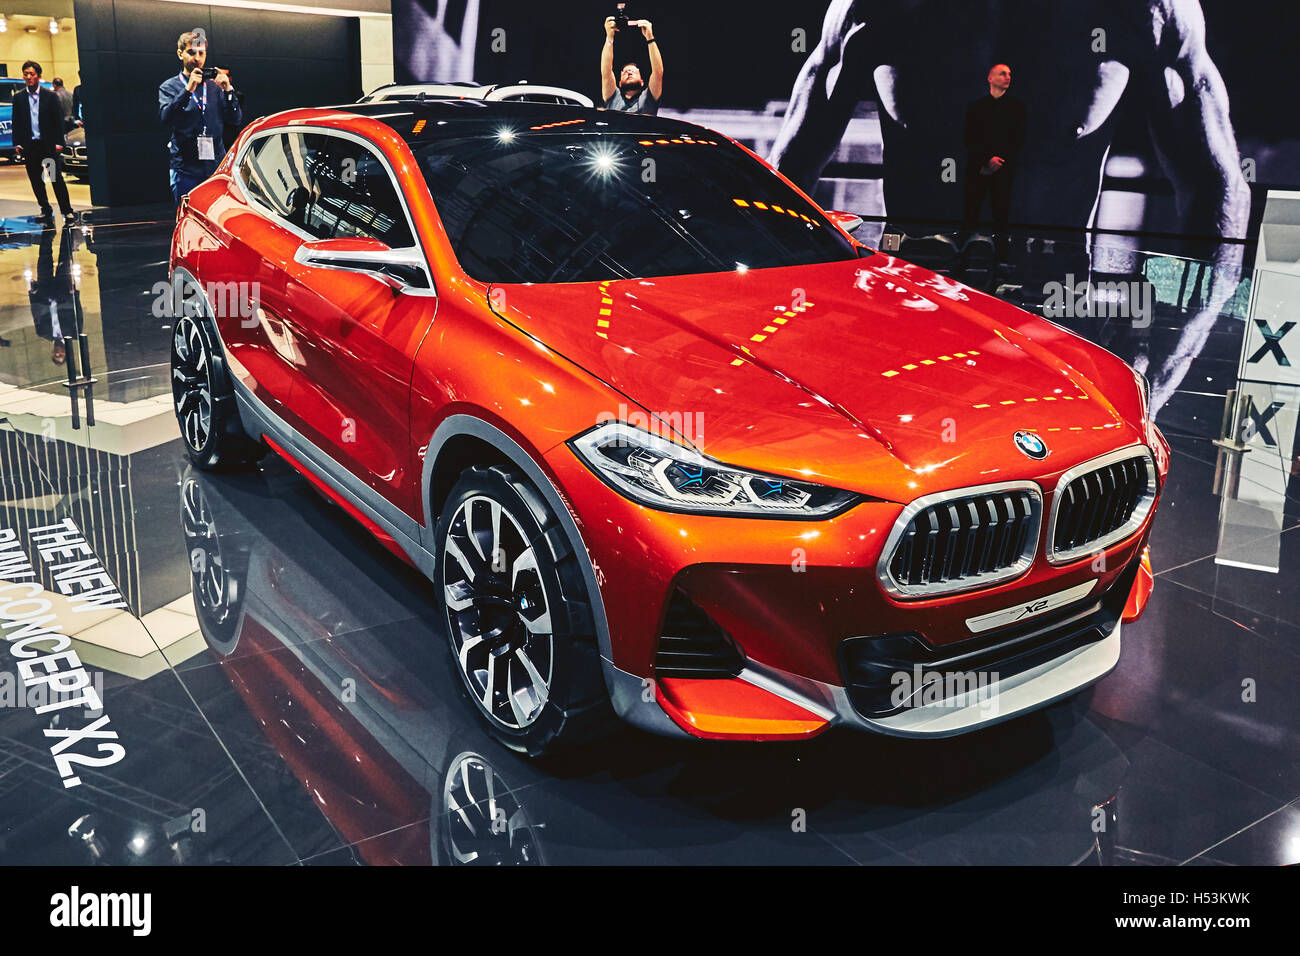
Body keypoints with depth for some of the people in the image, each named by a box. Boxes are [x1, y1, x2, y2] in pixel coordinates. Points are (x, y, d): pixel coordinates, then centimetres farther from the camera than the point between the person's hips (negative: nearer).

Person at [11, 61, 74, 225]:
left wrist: (58, 142, -5)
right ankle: (46, 210, 16)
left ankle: (67, 211, 0)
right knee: (36, 180, 6)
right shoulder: (18, 97, 7)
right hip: (29, 146, 3)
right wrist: (17, 143, 1)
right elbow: (16, 122, 9)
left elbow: (58, 120, 1)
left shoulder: (50, 96, 1)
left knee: (57, 178, -5)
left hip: (49, 144, -3)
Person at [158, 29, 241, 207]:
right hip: (185, 169, -2)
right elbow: (166, 117, -11)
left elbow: (236, 120, 7)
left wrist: (228, 91, -7)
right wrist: (188, 89, -20)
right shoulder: (169, 87, 7)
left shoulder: (215, 86, 15)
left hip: (217, 167, 3)